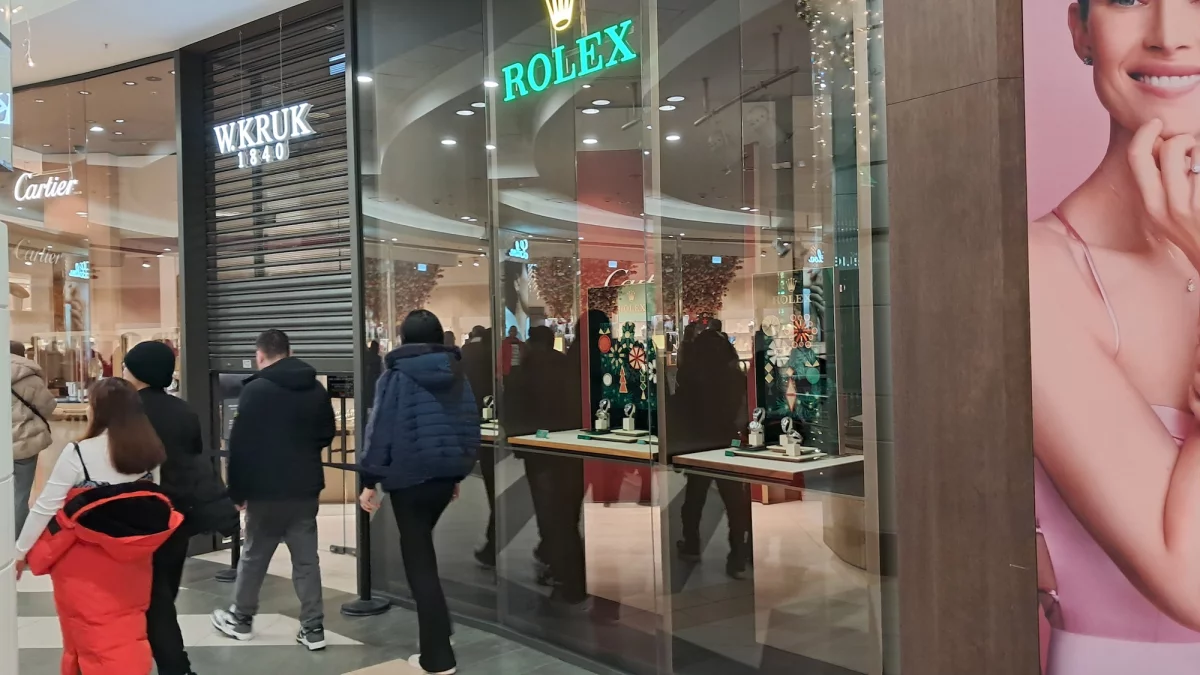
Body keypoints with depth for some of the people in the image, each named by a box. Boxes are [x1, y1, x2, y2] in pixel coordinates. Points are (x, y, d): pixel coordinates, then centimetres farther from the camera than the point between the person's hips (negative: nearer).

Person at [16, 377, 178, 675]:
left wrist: (21, 552, 3)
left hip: (85, 561, -4)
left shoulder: (78, 453, -15)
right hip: (131, 557, 4)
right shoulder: (149, 451, -2)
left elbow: (46, 508, -9)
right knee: (127, 630, 16)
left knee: (91, 634, 10)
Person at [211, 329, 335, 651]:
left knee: (254, 555, 13)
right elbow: (327, 435, 14)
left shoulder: (255, 390, -10)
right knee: (306, 558, 7)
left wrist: (236, 491, -3)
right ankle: (313, 628, 7)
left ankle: (240, 619, 29)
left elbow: (240, 444, -10)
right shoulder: (316, 389, 5)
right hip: (306, 487, 4)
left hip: (266, 489, -4)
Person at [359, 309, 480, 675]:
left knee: (418, 561, 2)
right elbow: (471, 427, 9)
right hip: (445, 474, 6)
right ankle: (436, 643, 29)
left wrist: (369, 481, -5)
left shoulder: (397, 376, -8)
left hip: (409, 476, -6)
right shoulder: (458, 375, 6)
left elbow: (381, 430, -11)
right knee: (421, 549, 24)